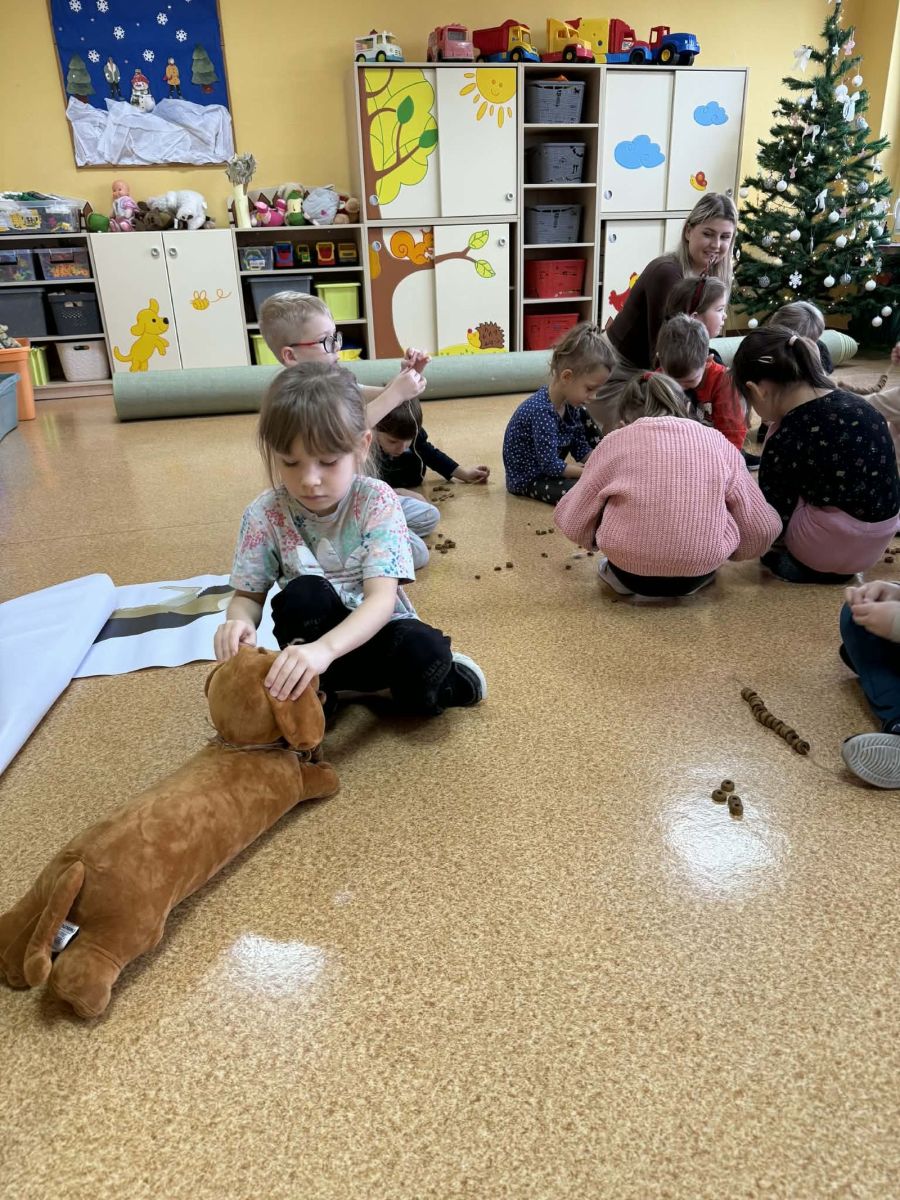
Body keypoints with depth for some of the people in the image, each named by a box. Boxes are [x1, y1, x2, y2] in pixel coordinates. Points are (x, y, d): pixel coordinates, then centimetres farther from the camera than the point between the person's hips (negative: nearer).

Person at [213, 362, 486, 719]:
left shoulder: (376, 500, -17)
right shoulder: (264, 515, -11)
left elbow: (382, 597, -27)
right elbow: (248, 596, -3)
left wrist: (324, 648, -46)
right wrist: (239, 621, -30)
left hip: (376, 629, -1)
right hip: (314, 636, 1)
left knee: (423, 654, -33)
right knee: (303, 593, -31)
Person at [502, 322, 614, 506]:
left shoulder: (569, 404, -4)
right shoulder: (542, 411, -30)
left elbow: (582, 449, 6)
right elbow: (551, 466, -28)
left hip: (549, 464, 9)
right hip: (527, 479, -9)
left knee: (583, 417, 7)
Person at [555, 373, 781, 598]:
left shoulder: (615, 441, 3)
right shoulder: (718, 441, 7)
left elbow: (573, 523, 6)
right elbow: (763, 530, 7)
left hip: (629, 571, -1)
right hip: (699, 572, 2)